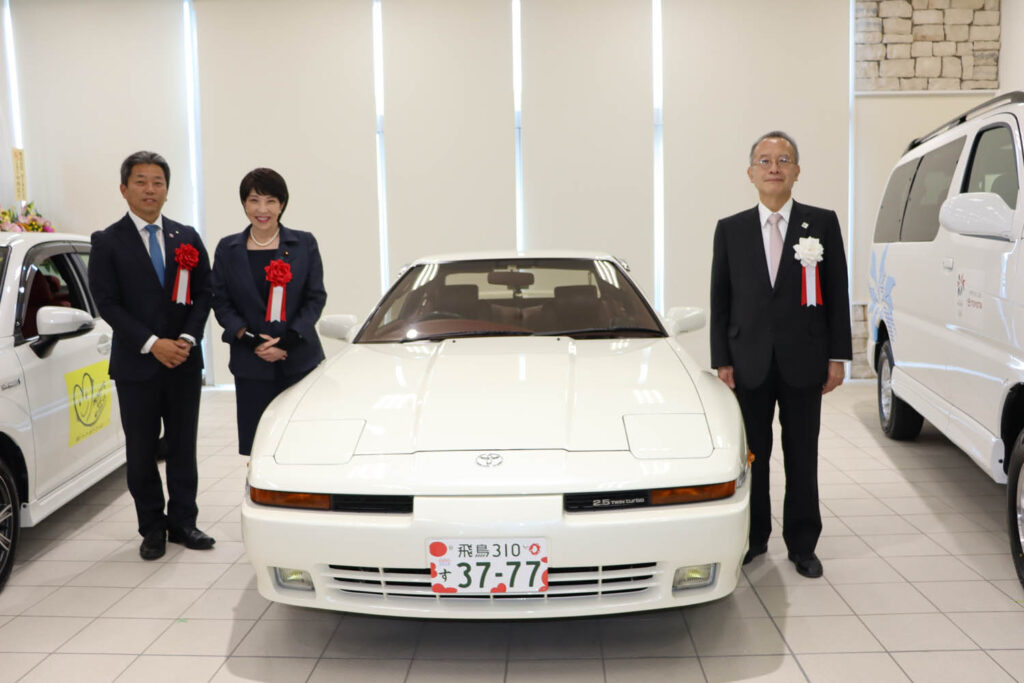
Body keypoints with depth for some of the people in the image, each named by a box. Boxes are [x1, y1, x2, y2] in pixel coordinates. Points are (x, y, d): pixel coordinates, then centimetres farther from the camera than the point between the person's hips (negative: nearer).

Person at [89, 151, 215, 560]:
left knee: (183, 447, 9)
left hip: (184, 362, 3)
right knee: (141, 452, 7)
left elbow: (204, 293, 5)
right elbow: (107, 303, -7)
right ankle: (152, 529, 19)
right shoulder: (107, 242, -1)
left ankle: (183, 522, 21)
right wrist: (152, 344, -16)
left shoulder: (187, 238, 8)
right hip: (135, 363, -2)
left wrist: (187, 338, -10)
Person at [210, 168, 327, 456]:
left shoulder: (304, 244, 5)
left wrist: (288, 339, -11)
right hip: (251, 366, 1)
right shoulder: (227, 249, 7)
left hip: (300, 361, 0)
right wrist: (250, 340, -10)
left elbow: (316, 297, 2)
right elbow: (221, 302, 5)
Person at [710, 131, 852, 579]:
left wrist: (837, 357, -2)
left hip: (803, 362, 0)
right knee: (752, 455, 9)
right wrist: (721, 360, -1)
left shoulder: (823, 223, 3)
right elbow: (720, 299, 4)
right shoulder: (730, 230, 5)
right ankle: (753, 538, 24)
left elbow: (837, 293, 2)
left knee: (802, 458, 8)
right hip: (749, 363, 1)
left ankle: (802, 545, 22)